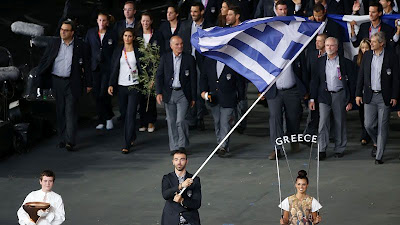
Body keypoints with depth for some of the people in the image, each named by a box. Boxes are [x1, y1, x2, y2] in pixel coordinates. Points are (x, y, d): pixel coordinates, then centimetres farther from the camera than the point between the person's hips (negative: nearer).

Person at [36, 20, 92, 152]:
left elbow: (86, 65, 5)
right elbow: (44, 60, 9)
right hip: (57, 81, 3)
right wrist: (39, 76, 0)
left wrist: (88, 83, 5)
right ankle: (62, 139, 16)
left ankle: (70, 141, -15)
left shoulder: (79, 45, 0)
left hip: (72, 83, -3)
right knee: (60, 111, 8)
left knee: (71, 111, -10)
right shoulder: (54, 44, 5)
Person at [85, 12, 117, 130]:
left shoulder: (112, 35, 2)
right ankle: (102, 120, 12)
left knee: (104, 94, -12)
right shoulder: (91, 33, 9)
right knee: (97, 94, 3)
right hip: (95, 67, 3)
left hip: (108, 68, -3)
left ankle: (109, 117, 7)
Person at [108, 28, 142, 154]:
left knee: (131, 115, -9)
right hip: (121, 86, 3)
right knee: (123, 114, 9)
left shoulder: (138, 51, 2)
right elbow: (114, 69, 9)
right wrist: (111, 85, 0)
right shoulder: (118, 51, 8)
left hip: (134, 86, -3)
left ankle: (127, 145, -10)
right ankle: (132, 136, 33)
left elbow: (142, 68, 2)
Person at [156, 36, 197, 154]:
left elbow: (193, 79, 4)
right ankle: (174, 147, 15)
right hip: (169, 94, 2)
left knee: (180, 121, -12)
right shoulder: (165, 58, 5)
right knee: (171, 122, 6)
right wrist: (159, 92, -9)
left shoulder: (189, 59, 1)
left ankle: (182, 145, 3)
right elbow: (159, 76, 4)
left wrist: (193, 97, 2)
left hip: (183, 94, -2)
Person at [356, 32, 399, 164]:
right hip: (369, 96, 3)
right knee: (368, 125, -1)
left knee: (382, 127, 0)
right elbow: (361, 75, 10)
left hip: (384, 97, -3)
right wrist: (358, 94, 5)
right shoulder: (367, 55, 6)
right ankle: (376, 143, 29)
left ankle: (379, 156, 7)